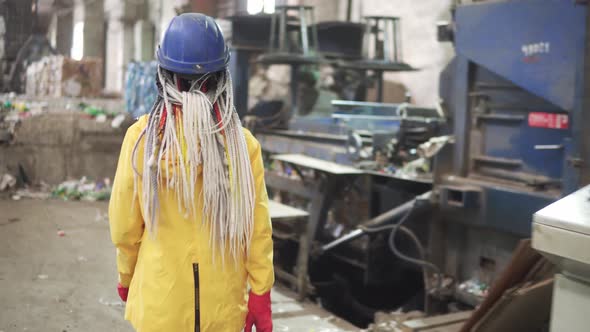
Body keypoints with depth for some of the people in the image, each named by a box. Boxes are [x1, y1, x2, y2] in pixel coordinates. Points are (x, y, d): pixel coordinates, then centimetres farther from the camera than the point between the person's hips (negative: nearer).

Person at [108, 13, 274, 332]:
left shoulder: (142, 137, -13)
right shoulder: (242, 142, -13)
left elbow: (125, 224, -5)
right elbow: (257, 228, -7)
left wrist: (126, 276, 13)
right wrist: (260, 294, 4)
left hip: (159, 297, 0)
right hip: (224, 305, 1)